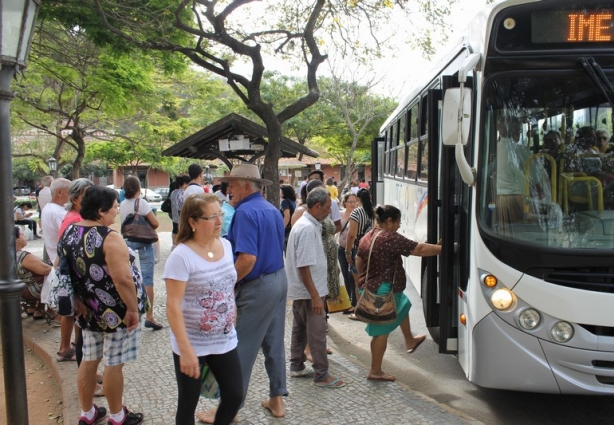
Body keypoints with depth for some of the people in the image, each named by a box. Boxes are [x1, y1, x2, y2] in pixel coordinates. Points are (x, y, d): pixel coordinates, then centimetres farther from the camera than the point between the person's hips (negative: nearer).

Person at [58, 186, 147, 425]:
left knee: (89, 360, 18)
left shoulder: (69, 233, 3)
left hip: (88, 309, 8)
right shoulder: (109, 238, -23)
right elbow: (122, 279, -28)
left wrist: (79, 300, 18)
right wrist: (133, 308, -18)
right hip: (115, 311, -8)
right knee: (113, 364, 6)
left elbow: (64, 271, 12)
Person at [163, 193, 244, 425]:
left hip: (225, 341, 5)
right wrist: (186, 350, -22)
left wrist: (232, 324, 14)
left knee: (235, 396, 11)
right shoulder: (181, 256, -19)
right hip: (192, 345, -5)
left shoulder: (226, 245, 0)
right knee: (188, 404, 12)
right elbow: (173, 306, -20)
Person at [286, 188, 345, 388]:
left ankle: (297, 366, 30)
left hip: (301, 290, 10)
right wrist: (315, 296, -25)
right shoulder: (308, 229, -23)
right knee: (317, 332, -1)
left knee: (300, 328, 18)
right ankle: (321, 375, 8)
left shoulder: (307, 224, 9)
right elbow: (304, 266, -26)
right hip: (308, 291, -10)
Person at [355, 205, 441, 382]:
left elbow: (358, 261, 14)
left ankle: (409, 341, 45)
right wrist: (444, 249, -9)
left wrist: (365, 280, 25)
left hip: (368, 288, 10)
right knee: (382, 331, 2)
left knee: (403, 305, 30)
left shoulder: (367, 237, 5)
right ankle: (375, 372, 12)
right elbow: (420, 249, -19)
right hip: (383, 291, -10)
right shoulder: (391, 238, -20)